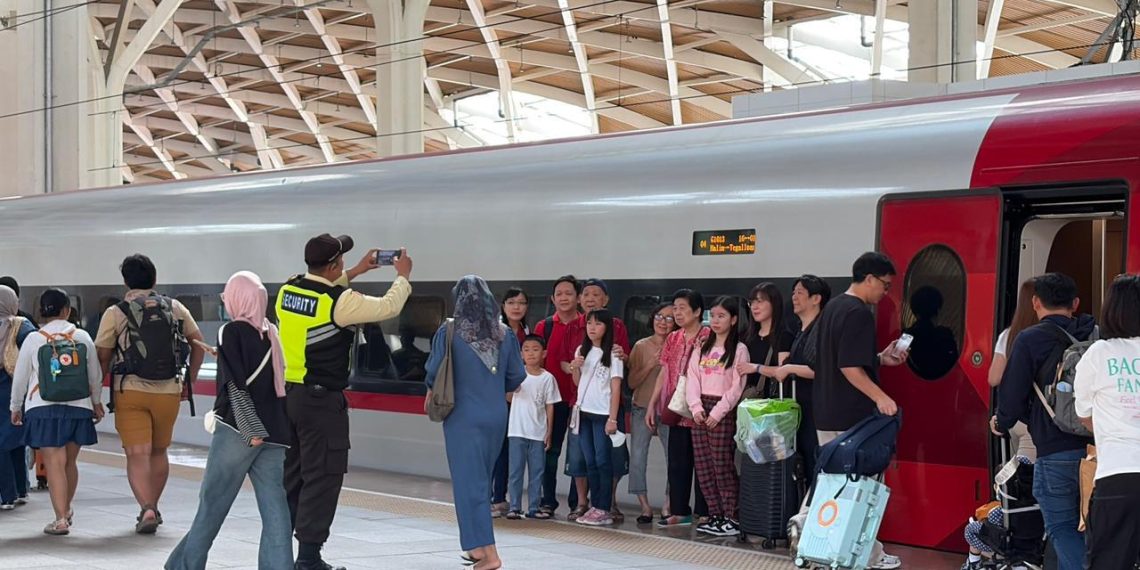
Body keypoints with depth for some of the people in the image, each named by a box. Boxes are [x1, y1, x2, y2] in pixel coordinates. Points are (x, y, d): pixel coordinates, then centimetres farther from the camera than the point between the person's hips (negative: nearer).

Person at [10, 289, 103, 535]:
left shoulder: (33, 340, -4)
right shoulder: (82, 337, 0)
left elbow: (20, 377, 2)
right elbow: (95, 375, 8)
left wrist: (16, 407, 16)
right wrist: (97, 402, 23)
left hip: (44, 409, -2)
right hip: (78, 407, 2)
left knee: (54, 462, -3)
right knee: (69, 462, 16)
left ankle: (61, 519, -9)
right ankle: (66, 510, 32)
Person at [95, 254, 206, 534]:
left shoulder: (115, 313, -3)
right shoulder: (175, 308, 7)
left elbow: (102, 357, -4)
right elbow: (198, 343, 12)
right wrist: (190, 380, 21)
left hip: (130, 392, -3)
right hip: (168, 392, 3)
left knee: (137, 454, -4)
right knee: (159, 451, 18)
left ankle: (147, 509, -20)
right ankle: (153, 508, 26)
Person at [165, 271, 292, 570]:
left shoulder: (232, 332, -6)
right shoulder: (271, 334, 11)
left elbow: (237, 385, -14)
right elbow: (278, 382, 13)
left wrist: (251, 430, -16)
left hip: (239, 431, -5)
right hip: (274, 432, 5)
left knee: (212, 502, 7)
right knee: (274, 508, 1)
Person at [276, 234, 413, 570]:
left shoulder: (287, 290, 4)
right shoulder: (341, 302, -16)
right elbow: (389, 307, -4)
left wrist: (356, 272, 29)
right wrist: (403, 276, 14)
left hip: (286, 392, 7)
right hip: (321, 400, -7)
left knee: (289, 474, 16)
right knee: (321, 477, -1)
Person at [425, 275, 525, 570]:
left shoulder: (449, 332, -10)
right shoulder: (504, 334, 0)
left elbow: (434, 372, -6)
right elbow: (517, 376, 3)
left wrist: (431, 392, 16)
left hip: (463, 416, -4)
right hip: (496, 417, 4)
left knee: (470, 482, -2)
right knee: (482, 480, 17)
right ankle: (478, 546, 25)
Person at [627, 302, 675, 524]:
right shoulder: (641, 346, 2)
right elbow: (632, 382, 0)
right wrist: (651, 364, -12)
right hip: (643, 408, 1)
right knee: (637, 458, -6)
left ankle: (667, 506, 10)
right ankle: (645, 506, 5)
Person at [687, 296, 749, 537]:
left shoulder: (739, 350, -3)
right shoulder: (702, 348, 15)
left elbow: (737, 386, -9)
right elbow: (692, 379, 9)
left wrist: (718, 411, -15)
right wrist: (696, 406, -6)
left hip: (724, 411, -6)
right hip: (700, 411, 6)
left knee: (722, 465, -8)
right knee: (703, 465, 5)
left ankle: (731, 518, -2)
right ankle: (715, 515, 13)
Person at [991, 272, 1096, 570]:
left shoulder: (1030, 339, -6)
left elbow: (1012, 394, -5)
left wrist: (1002, 423, 15)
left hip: (1056, 453, -4)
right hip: (1097, 449, 4)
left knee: (1061, 527, 2)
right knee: (1082, 526, 14)